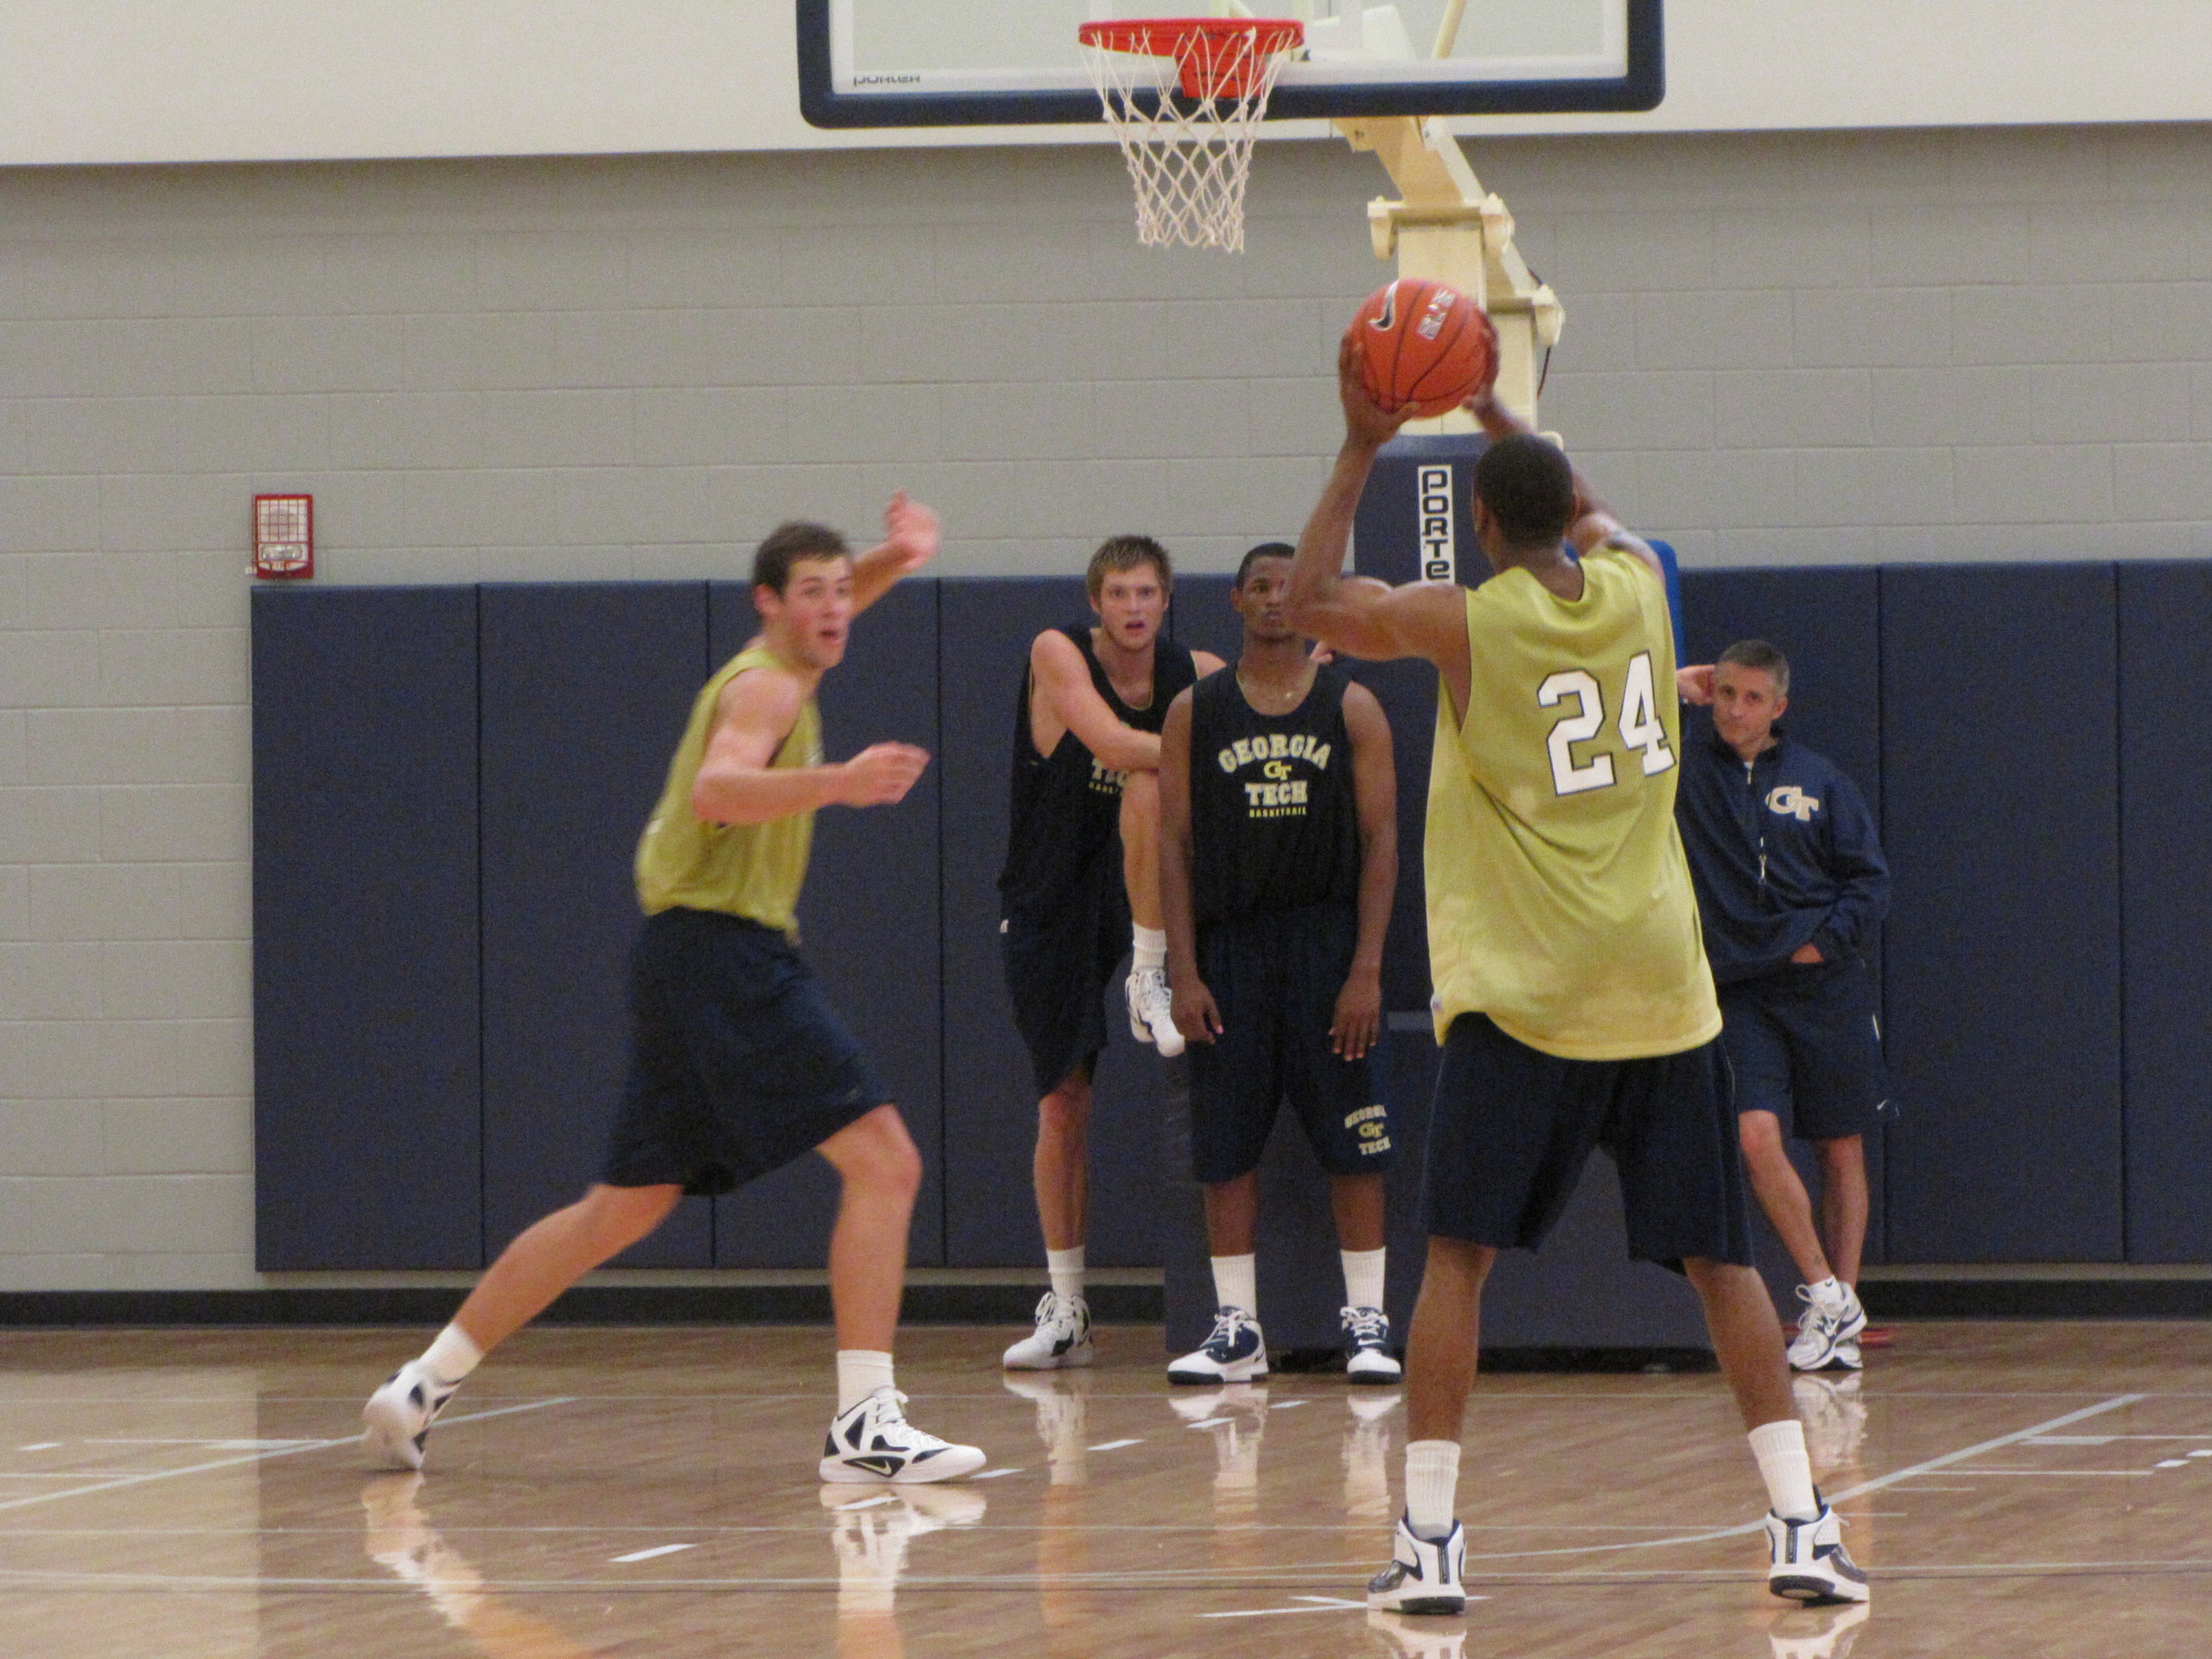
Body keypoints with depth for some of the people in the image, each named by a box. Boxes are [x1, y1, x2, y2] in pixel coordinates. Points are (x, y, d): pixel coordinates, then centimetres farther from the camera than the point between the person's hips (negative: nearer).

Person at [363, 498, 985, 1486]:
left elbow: (830, 604, 43)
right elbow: (716, 789, -32)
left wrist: (894, 559, 25)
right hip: (723, 948, -10)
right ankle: (865, 1424, -21)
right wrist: (836, 783, -44)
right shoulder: (765, 687, -11)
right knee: (882, 1161, -15)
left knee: (628, 1205, 15)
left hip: (696, 959, 10)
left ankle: (422, 1386, 18)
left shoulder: (777, 671, 19)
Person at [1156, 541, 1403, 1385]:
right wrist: (1184, 973, -4)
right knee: (1224, 1147, 1)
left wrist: (1366, 969, -9)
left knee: (1353, 1147, -2)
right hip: (1228, 945, 1)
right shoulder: (1193, 712, 5)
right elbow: (1174, 844, 4)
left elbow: (1380, 842, 0)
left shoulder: (1352, 707, 3)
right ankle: (1236, 1329, 8)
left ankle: (1367, 1322, 5)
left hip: (1327, 943, -1)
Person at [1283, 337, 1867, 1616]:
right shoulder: (1637, 586, 5)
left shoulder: (1463, 622, -7)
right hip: (1663, 984, 3)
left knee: (1461, 1255, 3)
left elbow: (1310, 603, 10)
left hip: (1523, 993, -3)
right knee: (1720, 1257, 8)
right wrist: (1497, 417, 35)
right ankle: (1804, 1528, 1)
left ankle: (1430, 1541, -5)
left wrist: (1363, 451, 12)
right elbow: (1592, 514, 30)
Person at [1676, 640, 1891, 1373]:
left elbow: (1871, 880, 9)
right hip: (1739, 988, -1)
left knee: (1840, 1148, 4)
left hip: (1824, 985, 1)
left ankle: (1842, 1316, 12)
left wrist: (1828, 937, -6)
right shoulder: (1684, 767, 5)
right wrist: (1673, 686, 2)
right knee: (1757, 1133, -18)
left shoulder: (1818, 782, 6)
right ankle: (1824, 1294, -7)